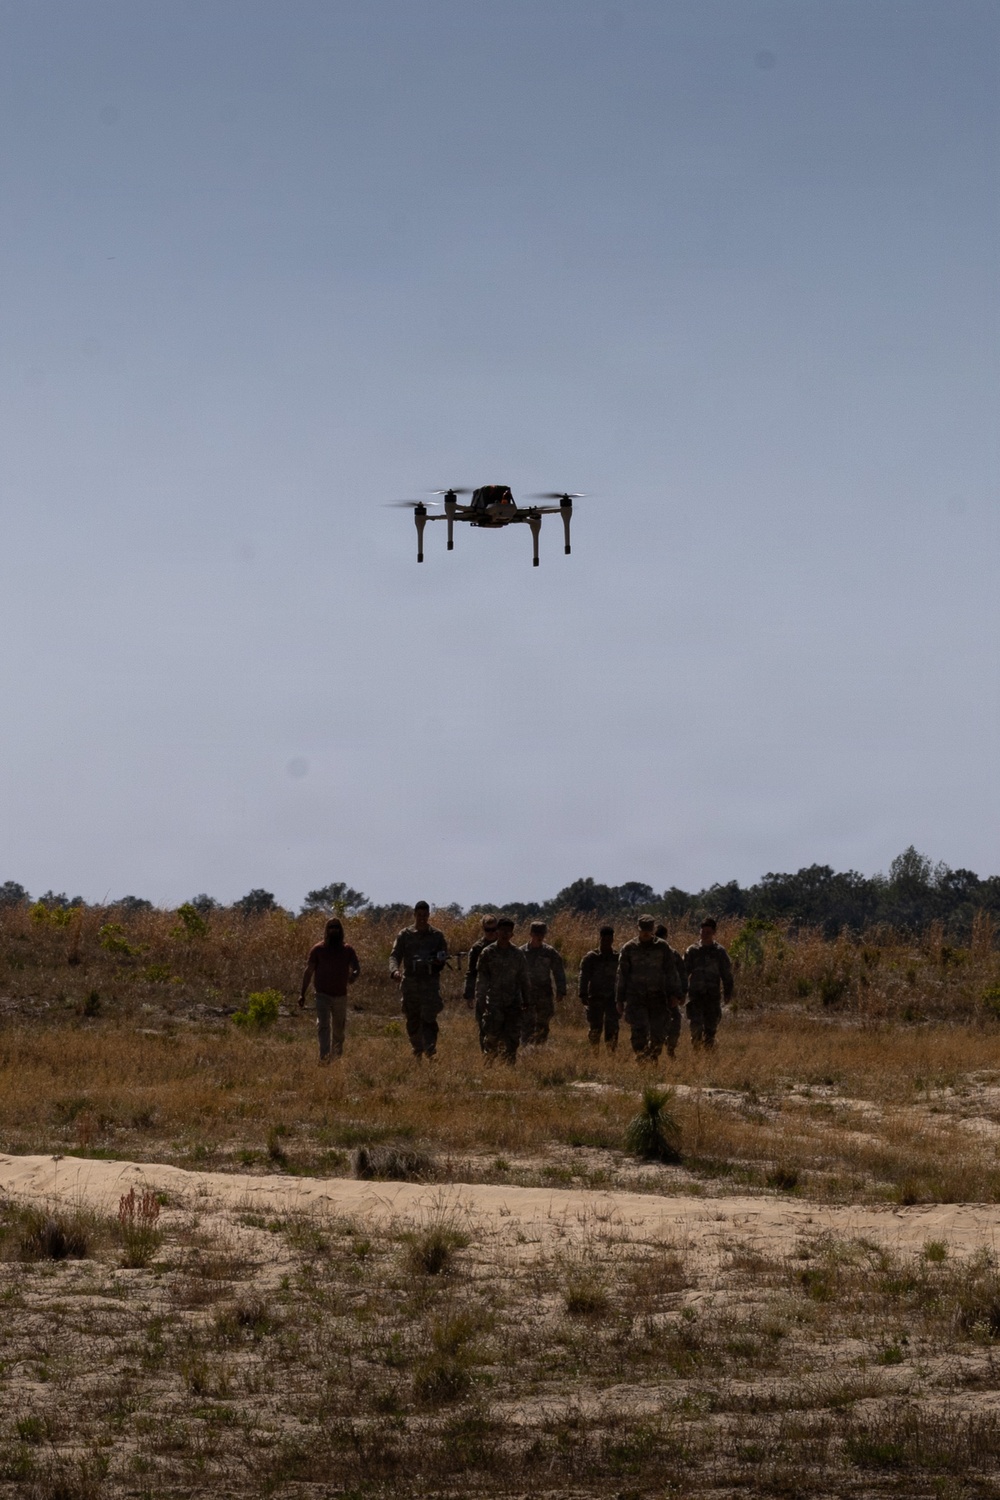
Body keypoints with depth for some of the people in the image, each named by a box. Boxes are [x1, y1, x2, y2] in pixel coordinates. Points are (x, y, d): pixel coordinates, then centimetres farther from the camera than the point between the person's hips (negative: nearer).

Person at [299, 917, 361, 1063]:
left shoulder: (347, 950, 5)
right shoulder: (318, 949, 1)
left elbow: (356, 966, -4)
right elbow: (309, 971, 3)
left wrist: (354, 974, -30)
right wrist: (302, 993, 0)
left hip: (341, 996, 3)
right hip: (323, 995, -3)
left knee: (339, 1029, 13)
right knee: (323, 1025, -17)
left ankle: (337, 1056, 29)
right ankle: (324, 1056, -25)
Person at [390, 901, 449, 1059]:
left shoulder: (437, 936, 9)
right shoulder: (404, 935, 7)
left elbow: (444, 957, 12)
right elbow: (394, 955, -1)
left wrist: (439, 961, -13)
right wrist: (395, 970, -22)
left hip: (430, 982, -1)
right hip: (409, 983, 1)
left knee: (428, 1019, -12)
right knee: (412, 1022, 7)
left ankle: (430, 1052, -16)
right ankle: (417, 1052, 19)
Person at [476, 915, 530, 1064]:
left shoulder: (518, 954, 7)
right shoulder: (487, 953, 1)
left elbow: (524, 979, 12)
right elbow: (481, 979, 0)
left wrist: (527, 1001, 9)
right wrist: (480, 1000, -6)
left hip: (514, 1003, 2)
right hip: (494, 1003, -2)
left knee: (512, 1038, 2)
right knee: (492, 1036, -6)